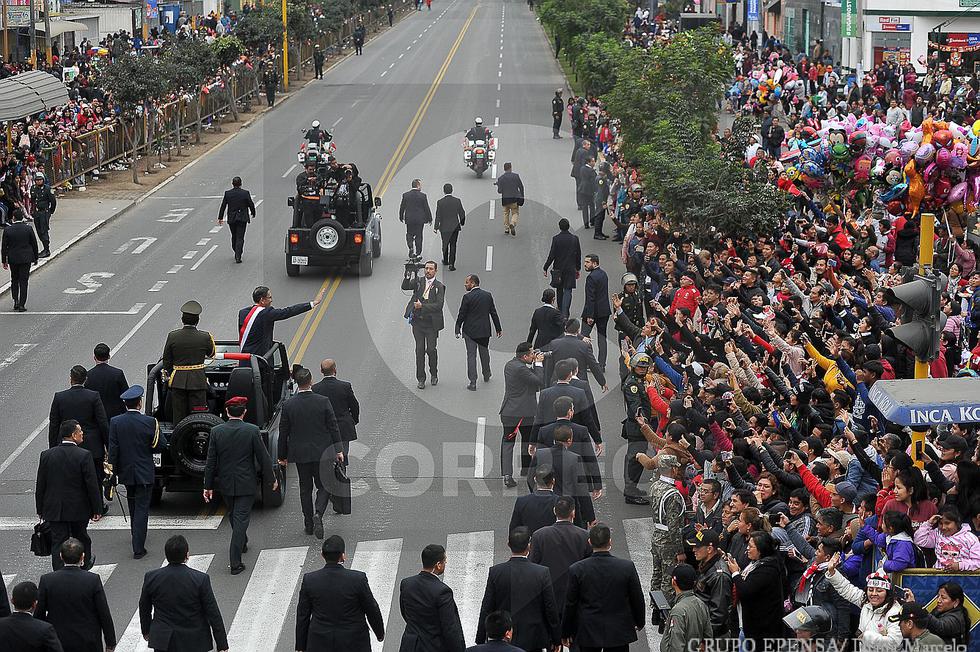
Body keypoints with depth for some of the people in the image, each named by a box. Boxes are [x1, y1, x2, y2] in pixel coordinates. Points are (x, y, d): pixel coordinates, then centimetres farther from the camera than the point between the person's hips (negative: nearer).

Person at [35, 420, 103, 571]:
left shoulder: (46, 455, -5)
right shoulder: (84, 456, -16)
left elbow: (40, 486, 1)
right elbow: (92, 485, -14)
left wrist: (40, 509, 11)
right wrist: (97, 509, -5)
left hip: (54, 509, 1)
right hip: (79, 508, -1)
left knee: (58, 542, 3)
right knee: (81, 537, 21)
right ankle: (85, 563, 44)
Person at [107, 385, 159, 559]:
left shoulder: (115, 422, -10)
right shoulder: (150, 422, -16)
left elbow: (113, 449, -7)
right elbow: (158, 446, -8)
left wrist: (112, 470, 1)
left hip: (126, 471, 3)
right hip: (144, 473, -3)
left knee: (133, 506, 24)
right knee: (142, 509, -1)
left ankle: (136, 536, 43)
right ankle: (138, 548, -6)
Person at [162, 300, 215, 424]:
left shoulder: (173, 336, -6)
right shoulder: (205, 337, -9)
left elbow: (167, 359, 3)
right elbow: (211, 354, 10)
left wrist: (167, 376, 17)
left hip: (177, 381, 1)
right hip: (198, 380, -1)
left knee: (178, 415, 10)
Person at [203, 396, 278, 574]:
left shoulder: (216, 431, -8)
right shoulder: (252, 431, -14)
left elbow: (211, 461, -3)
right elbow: (263, 457, -8)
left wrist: (208, 486, 5)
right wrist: (271, 479, 5)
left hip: (225, 483, 3)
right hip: (246, 483, -3)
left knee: (233, 516, 24)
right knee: (241, 518, -2)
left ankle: (242, 543, 47)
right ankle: (235, 563, -7)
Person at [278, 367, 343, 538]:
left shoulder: (288, 404, -9)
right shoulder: (323, 402, -11)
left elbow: (283, 432, -2)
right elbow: (333, 428, -6)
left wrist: (282, 456, 8)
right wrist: (339, 449, 5)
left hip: (300, 453, 1)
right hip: (322, 452, -1)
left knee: (305, 488, 15)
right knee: (324, 486, 10)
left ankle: (309, 524, 19)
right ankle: (318, 514, -14)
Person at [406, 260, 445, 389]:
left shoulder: (439, 286, -5)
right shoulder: (419, 282, 8)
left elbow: (439, 305, -14)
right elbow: (414, 298, 13)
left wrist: (422, 306, -21)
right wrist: (410, 312, -4)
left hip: (431, 323, -3)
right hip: (418, 322, 3)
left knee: (431, 350, 2)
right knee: (420, 350, 4)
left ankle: (434, 375, 25)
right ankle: (421, 379, 11)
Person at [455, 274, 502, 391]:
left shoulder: (467, 297, -15)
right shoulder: (488, 295, 1)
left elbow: (461, 315, -11)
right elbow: (493, 313, 6)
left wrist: (458, 330, 0)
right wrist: (498, 328, 13)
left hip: (470, 331, -5)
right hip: (485, 331, 5)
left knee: (471, 355, 0)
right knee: (484, 353, 22)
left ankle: (473, 382, -3)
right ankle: (486, 376, 37)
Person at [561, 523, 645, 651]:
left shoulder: (577, 570, -12)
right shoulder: (627, 567, -11)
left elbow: (570, 604, -4)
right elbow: (637, 599, 0)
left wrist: (566, 633, 9)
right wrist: (639, 622, 19)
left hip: (588, 633, 0)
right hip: (619, 633, 0)